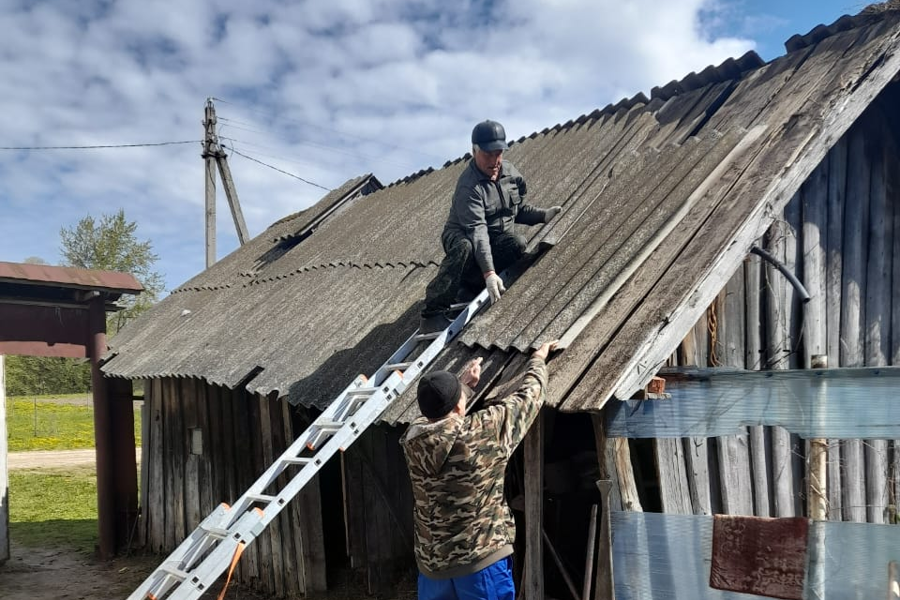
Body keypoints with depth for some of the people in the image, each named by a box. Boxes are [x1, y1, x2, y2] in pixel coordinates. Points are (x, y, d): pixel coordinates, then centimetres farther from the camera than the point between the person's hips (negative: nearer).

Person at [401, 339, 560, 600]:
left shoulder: (414, 438, -5)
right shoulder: (485, 432, -17)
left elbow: (435, 412, 21)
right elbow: (528, 395, -1)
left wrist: (464, 383, 31)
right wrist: (538, 359, 17)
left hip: (431, 563, 5)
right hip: (481, 560, -5)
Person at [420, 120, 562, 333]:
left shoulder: (509, 171, -2)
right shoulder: (468, 186, -26)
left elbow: (518, 209, 13)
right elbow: (477, 231, -37)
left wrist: (543, 215, -7)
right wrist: (489, 272, -46)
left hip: (497, 238, 6)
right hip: (462, 235, -6)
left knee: (518, 244, -28)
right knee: (465, 247, -41)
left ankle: (471, 281, -8)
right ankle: (432, 314, -39)